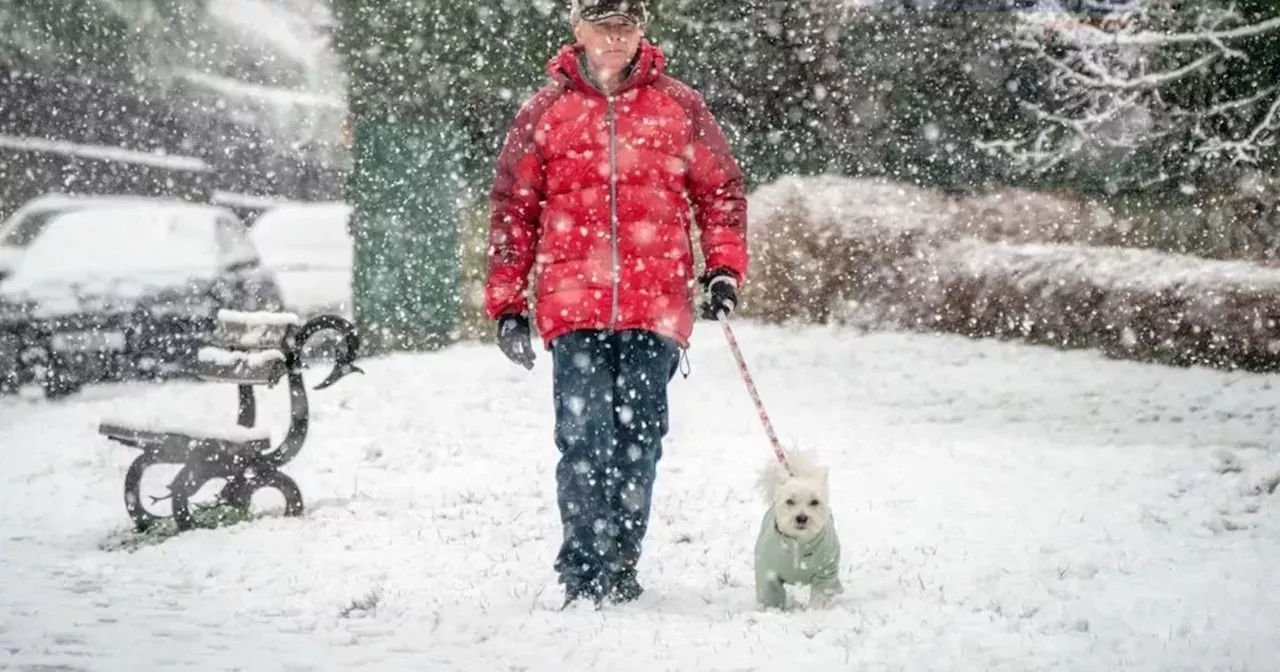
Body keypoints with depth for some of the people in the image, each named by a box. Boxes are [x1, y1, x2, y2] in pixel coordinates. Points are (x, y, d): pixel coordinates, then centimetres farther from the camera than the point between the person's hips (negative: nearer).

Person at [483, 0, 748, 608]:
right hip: (573, 306, -1)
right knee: (584, 438, -8)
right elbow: (512, 209, 11)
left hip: (656, 307, 1)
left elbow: (721, 189, 15)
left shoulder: (679, 107, 8)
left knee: (638, 439, 3)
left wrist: (724, 266, 2)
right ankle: (585, 575, -2)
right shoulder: (544, 112, 7)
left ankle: (620, 566, 14)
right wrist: (506, 302, 8)